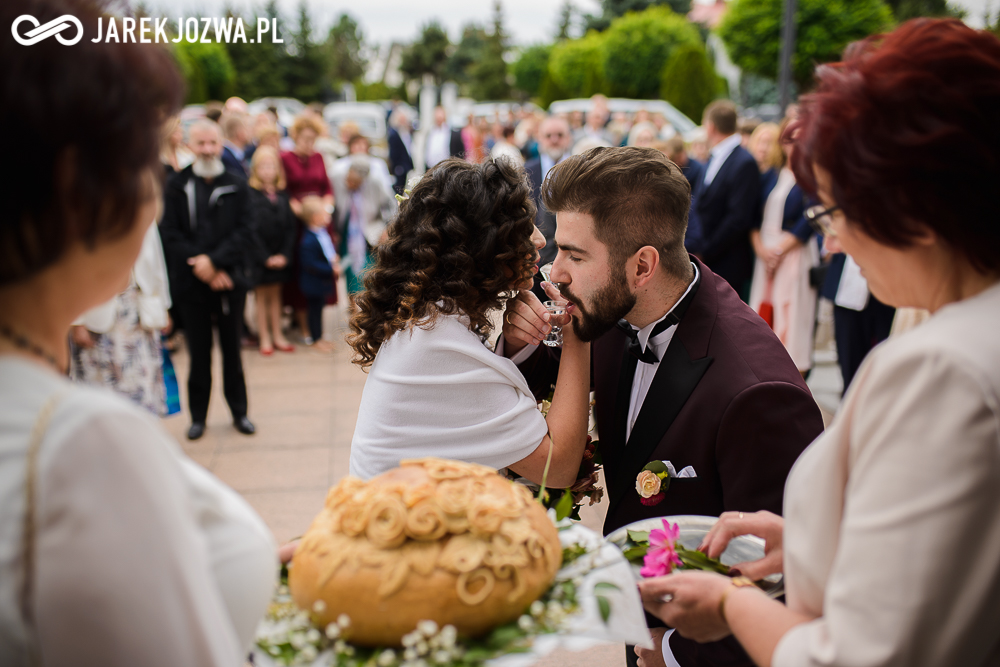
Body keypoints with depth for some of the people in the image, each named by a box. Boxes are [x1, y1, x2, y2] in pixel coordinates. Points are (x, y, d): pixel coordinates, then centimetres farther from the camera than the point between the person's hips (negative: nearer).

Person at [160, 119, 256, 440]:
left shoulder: (236, 186, 3)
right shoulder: (177, 186, 2)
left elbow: (243, 232, -4)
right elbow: (170, 234, -3)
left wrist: (214, 260, -16)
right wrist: (200, 267, -12)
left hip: (230, 279, 0)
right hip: (192, 282, 0)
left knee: (232, 349, 9)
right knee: (199, 351, 7)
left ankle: (239, 411, 21)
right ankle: (198, 416, 19)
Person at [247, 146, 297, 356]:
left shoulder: (282, 194, 6)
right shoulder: (250, 194, -8)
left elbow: (290, 227, 4)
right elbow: (251, 229, -11)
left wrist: (285, 254, -7)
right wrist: (266, 257, -14)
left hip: (280, 255, 4)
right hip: (259, 255, -4)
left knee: (276, 294, 13)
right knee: (262, 295, 5)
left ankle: (278, 335, 21)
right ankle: (265, 338, 12)